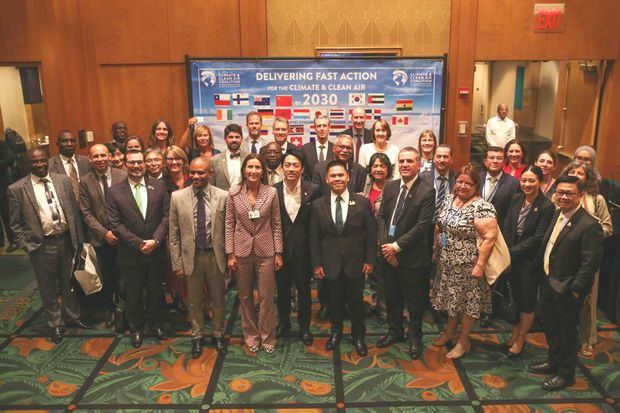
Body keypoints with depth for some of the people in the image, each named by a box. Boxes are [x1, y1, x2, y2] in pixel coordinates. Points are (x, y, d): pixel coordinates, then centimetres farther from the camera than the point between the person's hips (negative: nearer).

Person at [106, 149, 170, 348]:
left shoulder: (159, 186, -1)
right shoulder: (115, 192, -5)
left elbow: (166, 215, -3)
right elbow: (116, 224, -9)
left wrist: (155, 240, -15)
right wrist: (139, 244, -15)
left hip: (156, 251, 1)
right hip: (130, 255, -1)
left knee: (155, 291, 17)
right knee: (133, 294, 13)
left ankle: (155, 322, 39)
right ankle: (136, 327, 34)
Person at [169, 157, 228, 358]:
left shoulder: (222, 196, -6)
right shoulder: (177, 197, -4)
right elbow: (174, 234, 0)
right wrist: (177, 262, -2)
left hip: (215, 255, 0)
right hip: (190, 256, 1)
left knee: (218, 299, 14)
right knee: (194, 301, 15)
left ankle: (218, 335, 36)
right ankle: (197, 337, 35)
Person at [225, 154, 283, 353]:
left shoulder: (271, 192, -5)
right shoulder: (233, 193, -3)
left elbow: (276, 224, 0)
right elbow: (229, 225, 0)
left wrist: (278, 253, -2)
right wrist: (230, 254, -3)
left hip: (265, 251, -1)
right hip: (242, 251, 1)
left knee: (266, 297, 5)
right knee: (245, 297, 12)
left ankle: (267, 337, 22)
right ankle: (251, 335, 30)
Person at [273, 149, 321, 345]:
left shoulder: (313, 191, -8)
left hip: (303, 249, -1)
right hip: (281, 248, 1)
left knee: (304, 289, 13)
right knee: (282, 288, 17)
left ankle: (304, 327, 31)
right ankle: (283, 323, 38)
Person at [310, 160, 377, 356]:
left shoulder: (362, 202, -6)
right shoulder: (318, 205, -2)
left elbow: (371, 233, -2)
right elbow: (314, 237, 1)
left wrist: (370, 260, -4)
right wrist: (316, 263, -2)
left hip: (356, 263, -1)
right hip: (330, 264, 1)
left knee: (356, 301, 12)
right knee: (334, 301, 15)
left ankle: (358, 336, 31)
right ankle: (335, 332, 37)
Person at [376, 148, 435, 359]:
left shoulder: (427, 191, -13)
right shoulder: (390, 187, 5)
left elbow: (422, 225, -17)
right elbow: (381, 217, 6)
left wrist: (397, 246, -17)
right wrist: (385, 245, -7)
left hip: (413, 256, -5)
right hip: (388, 253, 5)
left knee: (414, 300, 10)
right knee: (392, 296, 18)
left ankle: (414, 337, 29)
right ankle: (395, 331, 38)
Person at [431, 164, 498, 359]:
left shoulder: (482, 208, -19)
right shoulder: (449, 199, 3)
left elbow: (489, 237, -22)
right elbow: (439, 226, 11)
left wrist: (480, 265, -22)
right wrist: (436, 250, 9)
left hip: (467, 267, -6)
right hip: (447, 264, 6)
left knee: (467, 301, 9)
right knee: (451, 297, 20)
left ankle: (463, 341, 25)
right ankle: (450, 331, 40)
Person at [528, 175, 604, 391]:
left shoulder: (589, 225, -21)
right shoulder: (557, 214, 5)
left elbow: (591, 263, -20)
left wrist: (575, 290, -19)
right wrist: (541, 272, 10)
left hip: (567, 290, -8)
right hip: (548, 283, 8)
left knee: (567, 332, 10)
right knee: (550, 326, 23)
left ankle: (566, 374, 28)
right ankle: (553, 361, 44)